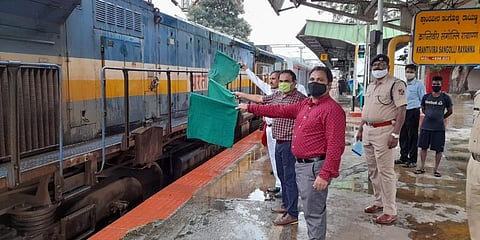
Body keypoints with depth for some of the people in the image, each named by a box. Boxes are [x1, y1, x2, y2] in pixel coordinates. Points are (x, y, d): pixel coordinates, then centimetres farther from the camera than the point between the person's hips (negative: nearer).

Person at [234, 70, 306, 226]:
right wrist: (242, 95, 33)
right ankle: (286, 205, 33)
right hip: (279, 142, 9)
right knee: (282, 176, 18)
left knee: (289, 178, -4)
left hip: (289, 143, -9)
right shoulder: (277, 95, 11)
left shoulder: (299, 98, -14)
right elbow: (260, 99, 25)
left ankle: (292, 214, 4)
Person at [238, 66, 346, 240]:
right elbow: (279, 111, 20)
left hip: (314, 167, -9)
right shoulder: (305, 104, 13)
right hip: (300, 164, 9)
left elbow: (335, 146, -22)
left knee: (314, 212, 1)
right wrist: (250, 108, 21)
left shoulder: (332, 109, -16)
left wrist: (325, 174, -28)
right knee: (310, 209, 20)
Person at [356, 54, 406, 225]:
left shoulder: (395, 84, -9)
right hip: (368, 130, 8)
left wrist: (395, 134, -22)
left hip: (384, 130, -8)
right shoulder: (370, 86, 16)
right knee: (373, 170, 14)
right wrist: (360, 129, 18)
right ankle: (379, 202, 28)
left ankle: (390, 211, 2)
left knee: (385, 171, -6)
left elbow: (401, 111, -15)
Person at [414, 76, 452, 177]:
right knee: (423, 147, 8)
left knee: (438, 149, 4)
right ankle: (422, 167, 18)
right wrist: (429, 116, 9)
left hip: (439, 128, -2)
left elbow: (450, 111, 8)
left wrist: (441, 118, 12)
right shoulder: (426, 97, 4)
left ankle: (436, 169, 16)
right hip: (425, 127, 2)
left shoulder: (445, 98, -3)